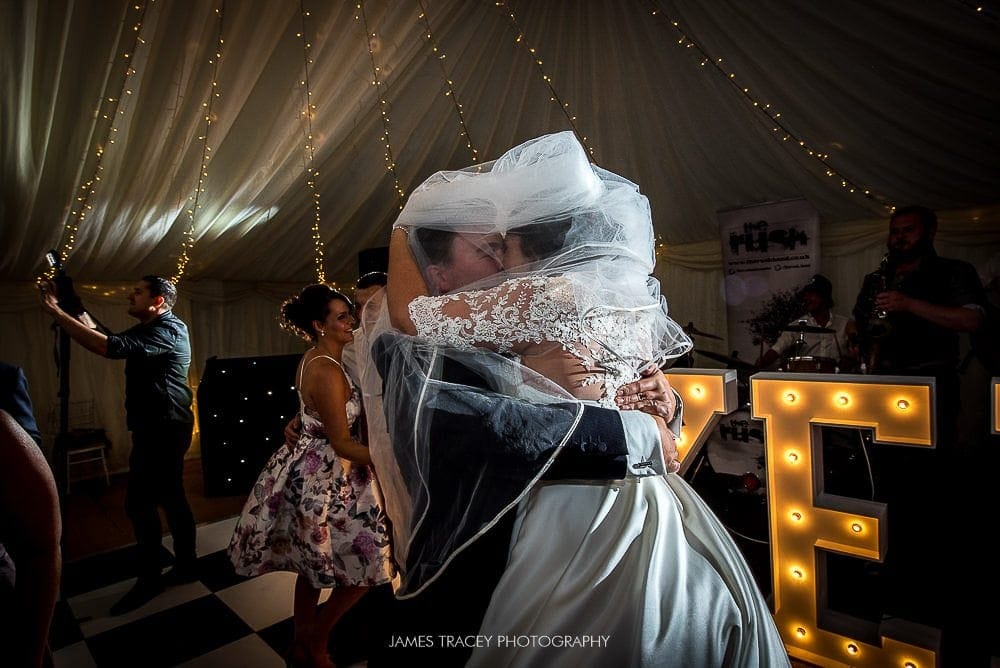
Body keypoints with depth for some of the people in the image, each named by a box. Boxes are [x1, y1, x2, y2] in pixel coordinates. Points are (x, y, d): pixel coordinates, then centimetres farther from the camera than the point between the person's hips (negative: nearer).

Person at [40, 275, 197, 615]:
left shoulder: (169, 330, -17)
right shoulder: (148, 330, 15)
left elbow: (113, 347, -28)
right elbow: (111, 340, 14)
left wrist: (56, 312, -24)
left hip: (163, 430, -10)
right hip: (159, 429, 10)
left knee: (139, 502, -4)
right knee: (170, 497, 15)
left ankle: (150, 580, 9)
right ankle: (186, 565, 26)